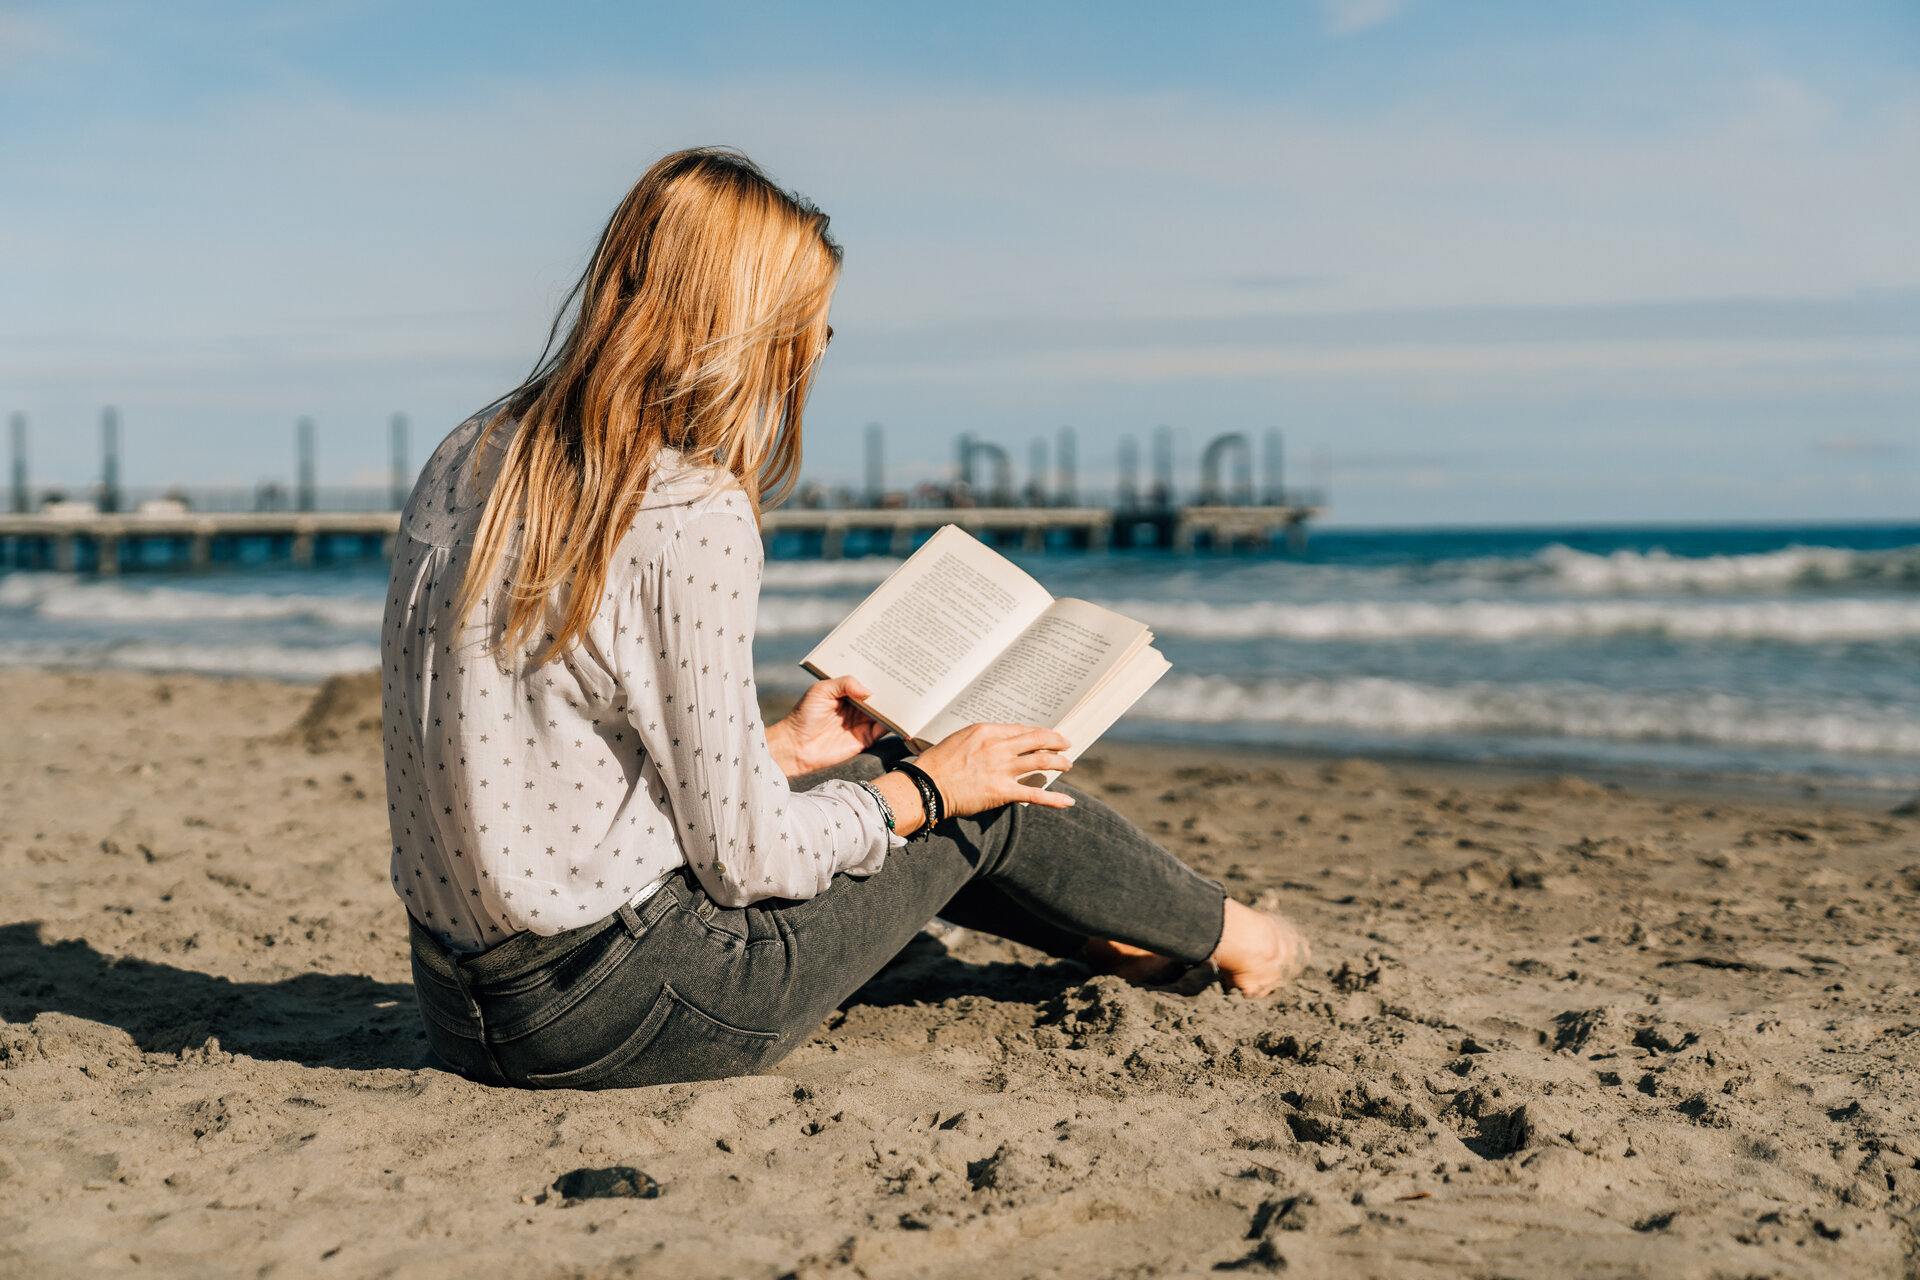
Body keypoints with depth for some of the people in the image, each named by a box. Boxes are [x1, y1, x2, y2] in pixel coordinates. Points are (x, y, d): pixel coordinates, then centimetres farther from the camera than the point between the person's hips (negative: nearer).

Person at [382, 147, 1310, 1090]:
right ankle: (1221, 934, 38)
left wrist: (777, 749, 19)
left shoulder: (469, 460, 4)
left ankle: (1112, 936, 47)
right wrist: (924, 788, 0)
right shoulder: (692, 516, -21)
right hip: (613, 1019, -8)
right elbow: (743, 857, -17)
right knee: (980, 800, 10)